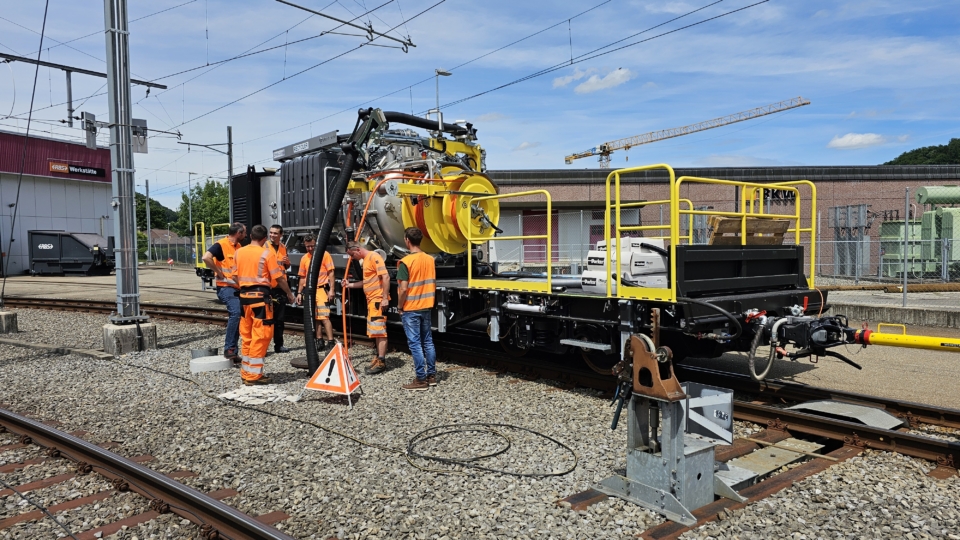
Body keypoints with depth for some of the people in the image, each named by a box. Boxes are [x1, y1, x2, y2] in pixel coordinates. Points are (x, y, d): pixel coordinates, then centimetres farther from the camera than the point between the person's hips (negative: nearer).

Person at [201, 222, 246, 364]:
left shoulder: (238, 246, 16)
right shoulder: (221, 245, -10)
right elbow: (206, 257, -26)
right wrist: (219, 272, -19)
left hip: (237, 288, 9)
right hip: (226, 287, -9)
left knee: (236, 317, 10)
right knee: (236, 312, -26)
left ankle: (233, 351, 18)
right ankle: (229, 348, -21)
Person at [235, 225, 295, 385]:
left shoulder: (239, 252, 8)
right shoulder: (267, 253, -8)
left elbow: (236, 276, 14)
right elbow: (278, 278, -8)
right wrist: (289, 293, 4)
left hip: (244, 295, 6)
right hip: (260, 295, -6)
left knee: (247, 335, 14)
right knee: (260, 335, -1)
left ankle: (246, 372, 21)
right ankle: (254, 375, 0)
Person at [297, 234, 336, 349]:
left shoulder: (324, 255, -2)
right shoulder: (304, 258, 14)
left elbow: (331, 273, -5)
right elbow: (302, 277, 20)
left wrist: (331, 290, -12)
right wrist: (299, 292, 14)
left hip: (321, 289, -6)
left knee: (324, 317, -14)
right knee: (315, 318, 9)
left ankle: (330, 342, -15)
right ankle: (319, 341, 16)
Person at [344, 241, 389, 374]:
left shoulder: (374, 257, -13)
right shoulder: (365, 260, 17)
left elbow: (385, 277, -20)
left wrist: (385, 298, -23)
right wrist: (351, 285, 17)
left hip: (378, 300, -10)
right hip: (371, 300, 10)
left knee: (379, 330, -8)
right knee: (376, 331, 14)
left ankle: (381, 362, -6)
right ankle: (378, 357, 21)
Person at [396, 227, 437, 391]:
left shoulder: (406, 262, -16)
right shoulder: (430, 259, 4)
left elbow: (403, 289, -18)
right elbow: (433, 285, 10)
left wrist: (400, 306, -5)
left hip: (410, 309, -6)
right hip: (426, 307, 7)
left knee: (415, 344, -1)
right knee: (428, 341, 14)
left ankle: (421, 380, 3)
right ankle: (431, 376, 20)